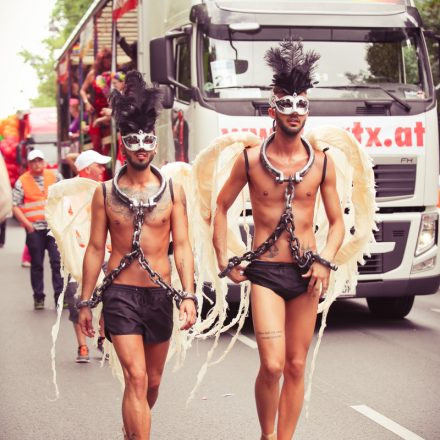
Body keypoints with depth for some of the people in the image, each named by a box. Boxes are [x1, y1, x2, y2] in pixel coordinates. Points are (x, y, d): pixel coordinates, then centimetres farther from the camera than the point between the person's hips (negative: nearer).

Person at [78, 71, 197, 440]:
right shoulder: (105, 193, 1)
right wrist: (85, 302, 4)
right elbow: (95, 249, 5)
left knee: (153, 379, 15)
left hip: (159, 294, 2)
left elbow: (182, 247, 0)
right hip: (120, 294, -2)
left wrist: (189, 296, -11)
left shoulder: (173, 190, 2)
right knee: (136, 377, -14)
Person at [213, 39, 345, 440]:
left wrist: (325, 261, -7)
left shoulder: (321, 164, 3)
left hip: (305, 273, 2)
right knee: (272, 366, -12)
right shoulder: (251, 160, -1)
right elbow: (222, 206, 10)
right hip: (265, 272, -2)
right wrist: (224, 260, 3)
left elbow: (337, 222, 10)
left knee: (296, 366, 6)